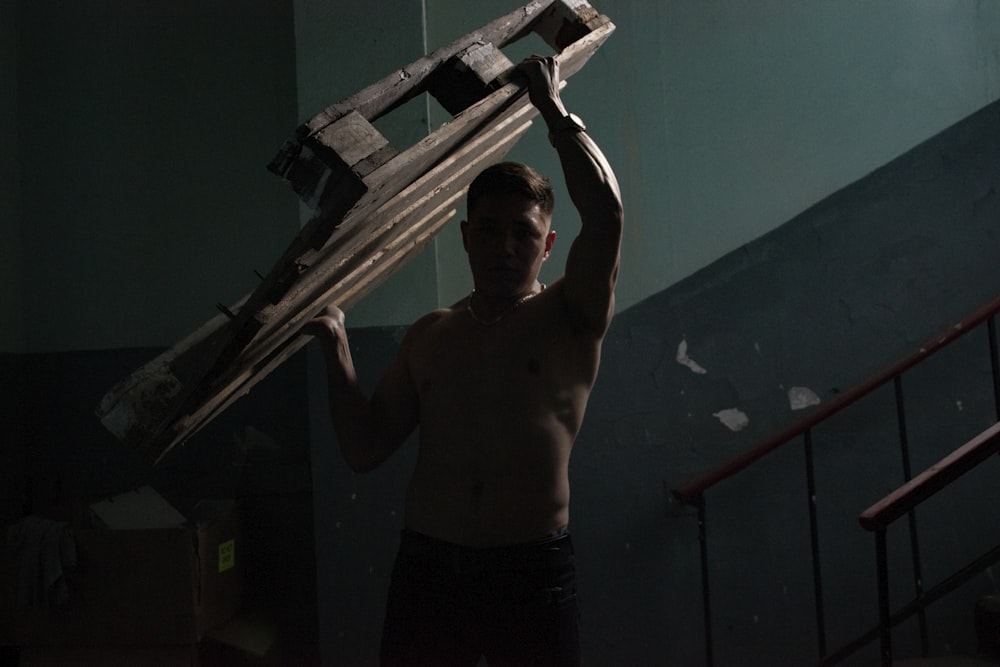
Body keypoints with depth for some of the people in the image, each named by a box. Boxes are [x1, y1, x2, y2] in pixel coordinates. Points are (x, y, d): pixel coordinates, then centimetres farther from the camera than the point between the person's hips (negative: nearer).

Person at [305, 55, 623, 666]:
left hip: (532, 569, -3)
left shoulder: (569, 317, -1)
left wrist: (553, 109, -9)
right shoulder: (430, 336, 11)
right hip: (426, 567, 3)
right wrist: (336, 346, 1)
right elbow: (365, 449, 8)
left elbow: (605, 213, -18)